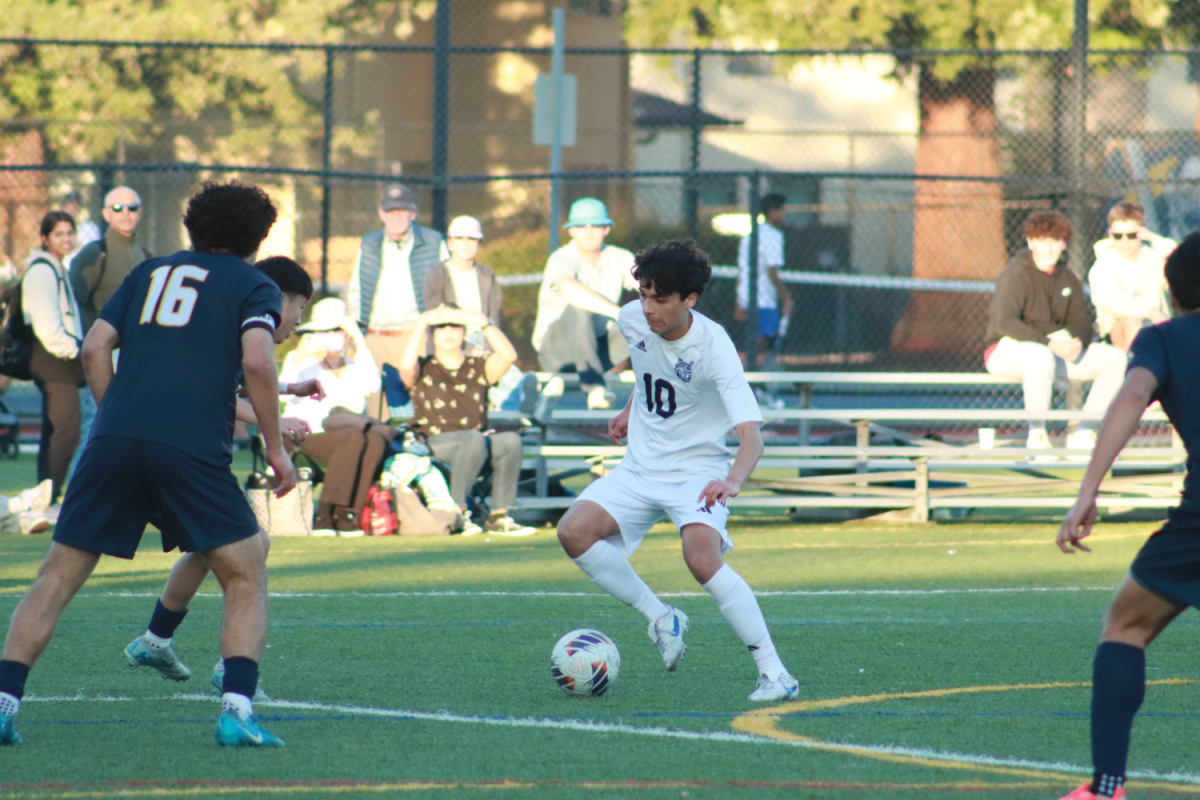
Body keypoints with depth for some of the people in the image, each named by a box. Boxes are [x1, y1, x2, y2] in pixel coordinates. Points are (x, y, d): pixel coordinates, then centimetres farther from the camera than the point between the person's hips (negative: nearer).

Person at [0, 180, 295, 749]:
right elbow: (257, 361, -5)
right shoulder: (253, 285, 11)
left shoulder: (151, 272, 24)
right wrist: (275, 447, 2)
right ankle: (237, 710, -7)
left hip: (114, 442, 3)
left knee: (59, 574, 10)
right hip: (193, 449, -3)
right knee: (246, 575, 9)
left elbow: (95, 348, 15)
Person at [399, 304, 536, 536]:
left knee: (510, 441, -29)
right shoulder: (423, 369, 13)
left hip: (477, 446, 3)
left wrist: (484, 323, -12)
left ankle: (499, 517, -23)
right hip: (433, 445, -3)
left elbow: (508, 356, -2)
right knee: (475, 440, -36)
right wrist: (423, 322, -16)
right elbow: (406, 366, -13)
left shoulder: (478, 368, 18)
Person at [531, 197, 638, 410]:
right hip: (556, 351, -5)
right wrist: (619, 313, -52)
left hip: (599, 349, 5)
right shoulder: (561, 259, -19)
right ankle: (594, 387, -47)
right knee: (579, 307, -37)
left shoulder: (619, 259, -1)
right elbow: (571, 290, -43)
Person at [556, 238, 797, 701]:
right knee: (574, 531, -15)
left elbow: (750, 431, -33)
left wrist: (733, 481, -52)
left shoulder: (713, 347, -25)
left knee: (701, 558, -31)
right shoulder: (633, 320, -7)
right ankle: (660, 619, 2)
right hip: (642, 467, 6)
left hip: (697, 471, -6)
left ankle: (773, 673, -23)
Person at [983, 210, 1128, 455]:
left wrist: (1078, 343, -15)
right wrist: (1049, 343, -33)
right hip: (1006, 350, -7)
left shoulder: (1066, 278, 8)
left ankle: (1083, 434, -6)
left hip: (1056, 349, 7)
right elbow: (1004, 322, -26)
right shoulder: (1015, 276, -14)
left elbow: (1081, 322, 10)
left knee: (1115, 358, -6)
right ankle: (1036, 435, -30)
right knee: (1040, 356, -42)